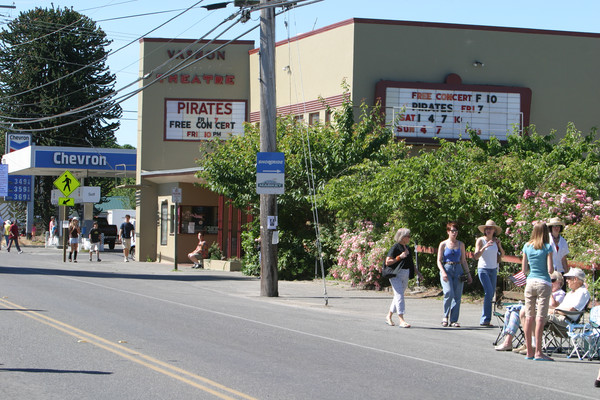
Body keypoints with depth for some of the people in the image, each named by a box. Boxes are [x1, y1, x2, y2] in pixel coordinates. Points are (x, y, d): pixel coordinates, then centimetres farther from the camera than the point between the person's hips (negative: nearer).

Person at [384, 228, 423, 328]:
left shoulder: (407, 248, 15)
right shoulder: (395, 247, -9)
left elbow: (411, 263, 23)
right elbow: (387, 262, -14)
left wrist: (418, 273, 13)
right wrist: (399, 257, -19)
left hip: (405, 275, 8)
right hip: (396, 274, -8)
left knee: (398, 296, 12)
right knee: (399, 296, -13)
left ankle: (389, 317, 25)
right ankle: (401, 320, -16)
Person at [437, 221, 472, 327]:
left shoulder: (461, 244, 13)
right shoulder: (443, 244, 4)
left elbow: (463, 261, 18)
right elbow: (439, 261, 1)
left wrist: (468, 274, 12)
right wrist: (443, 272, -14)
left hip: (458, 270, 3)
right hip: (446, 269, -3)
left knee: (457, 296, -3)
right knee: (449, 293, -20)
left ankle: (453, 320, 2)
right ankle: (445, 317, -2)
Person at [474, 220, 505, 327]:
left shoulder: (495, 241, 8)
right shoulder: (480, 240, -5)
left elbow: (502, 254, 9)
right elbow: (476, 256, -13)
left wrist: (499, 245, -7)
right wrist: (485, 247, -26)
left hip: (493, 270, 6)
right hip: (483, 269, -6)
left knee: (491, 294, 4)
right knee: (489, 292, -18)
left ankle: (485, 319, 11)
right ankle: (485, 319, -16)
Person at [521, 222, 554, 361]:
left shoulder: (527, 246, 6)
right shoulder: (547, 247, -6)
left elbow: (524, 270, 7)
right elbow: (550, 270, -10)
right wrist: (552, 268, 11)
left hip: (530, 282, 4)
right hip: (543, 283, -4)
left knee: (529, 317, 7)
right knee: (540, 317, -5)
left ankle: (529, 351, 11)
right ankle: (538, 352, -8)